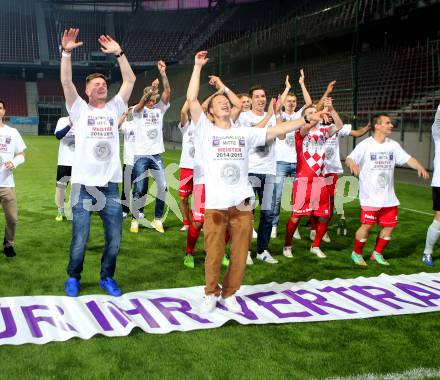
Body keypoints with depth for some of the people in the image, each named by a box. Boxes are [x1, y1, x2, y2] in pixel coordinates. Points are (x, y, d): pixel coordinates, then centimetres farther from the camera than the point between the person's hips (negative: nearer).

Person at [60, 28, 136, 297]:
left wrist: (119, 53, -2)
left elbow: (130, 80, 4)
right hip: (84, 185, -2)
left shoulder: (115, 108, 10)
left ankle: (107, 277, 27)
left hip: (110, 185, 3)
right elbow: (66, 82, -9)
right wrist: (66, 52, -18)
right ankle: (73, 277, 26)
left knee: (114, 239, 7)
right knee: (79, 240, 3)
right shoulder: (79, 109, 4)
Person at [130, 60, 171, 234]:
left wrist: (163, 73, -16)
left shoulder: (160, 109, 9)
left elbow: (168, 92, -5)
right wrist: (151, 89, -40)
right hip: (141, 155, -3)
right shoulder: (138, 110, 1)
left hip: (157, 154, 3)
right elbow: (141, 103, -24)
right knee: (139, 189, -2)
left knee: (163, 187, -4)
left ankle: (157, 219, 9)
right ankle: (135, 220, 13)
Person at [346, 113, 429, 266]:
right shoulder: (365, 145, -7)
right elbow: (349, 159, -14)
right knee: (367, 225, -7)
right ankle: (356, 254, 15)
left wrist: (419, 167, -16)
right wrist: (352, 164, -38)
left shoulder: (393, 145, 9)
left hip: (389, 197, 6)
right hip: (370, 196, -6)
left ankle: (377, 253, 26)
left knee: (389, 226, 7)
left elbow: (407, 158, 3)